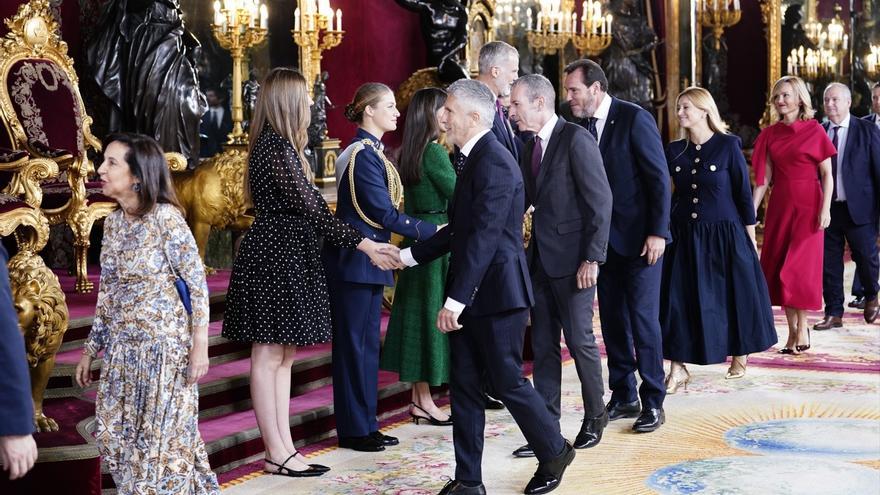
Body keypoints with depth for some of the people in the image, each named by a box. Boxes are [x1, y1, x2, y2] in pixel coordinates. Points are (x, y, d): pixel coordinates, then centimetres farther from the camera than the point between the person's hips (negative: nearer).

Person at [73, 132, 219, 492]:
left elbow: (198, 282, -13)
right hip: (123, 347, 7)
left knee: (163, 436, 2)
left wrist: (199, 344, -16)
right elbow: (107, 292, 14)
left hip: (163, 343, -7)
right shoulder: (113, 222, 7)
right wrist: (91, 347, 14)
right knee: (116, 435, 11)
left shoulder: (165, 217, -14)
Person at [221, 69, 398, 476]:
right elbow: (307, 207, -19)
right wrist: (361, 243, -18)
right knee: (268, 356, -3)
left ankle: (284, 449, 16)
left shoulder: (278, 144, 16)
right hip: (273, 259, -10)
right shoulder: (274, 145, -15)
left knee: (283, 356, 11)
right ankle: (276, 454, 4)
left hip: (284, 259, 10)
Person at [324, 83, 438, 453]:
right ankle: (354, 429, 7)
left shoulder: (369, 151, 14)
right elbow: (384, 213, -19)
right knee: (354, 343, -2)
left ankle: (365, 424, 20)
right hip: (355, 260, -10)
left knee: (366, 343, 12)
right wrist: (431, 232, -15)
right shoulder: (363, 154, -16)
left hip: (367, 259, 10)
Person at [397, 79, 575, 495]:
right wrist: (409, 255, 18)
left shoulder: (494, 163, -18)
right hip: (469, 296, 9)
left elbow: (484, 235, -24)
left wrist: (457, 298, -27)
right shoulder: (474, 160, 13)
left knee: (507, 381, 3)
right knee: (463, 386, 9)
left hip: (495, 292, -9)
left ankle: (554, 452, 25)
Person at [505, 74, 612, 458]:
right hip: (540, 258, 7)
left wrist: (592, 258, -18)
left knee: (579, 339, 3)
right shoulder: (531, 148, 13)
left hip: (573, 258, -7)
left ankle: (595, 415, 23)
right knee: (543, 344, 8)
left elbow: (600, 201, -15)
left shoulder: (576, 140, -12)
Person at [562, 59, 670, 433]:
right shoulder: (584, 126, 7)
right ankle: (624, 397, 20)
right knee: (612, 319, 10)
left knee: (643, 318, -4)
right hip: (605, 240, 7)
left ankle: (653, 402, 6)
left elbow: (659, 177, -13)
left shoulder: (635, 119, -12)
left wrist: (657, 232, -18)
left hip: (639, 238, -7)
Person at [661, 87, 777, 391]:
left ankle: (740, 357, 30)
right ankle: (678, 370, 2)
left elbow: (743, 193, -4)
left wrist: (751, 238, -3)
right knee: (678, 301, -3)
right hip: (685, 238, 3)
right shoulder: (674, 150, 5)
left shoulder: (728, 145, -6)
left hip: (725, 235, -3)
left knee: (734, 296, 8)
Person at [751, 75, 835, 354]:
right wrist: (751, 212, 2)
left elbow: (827, 175, -4)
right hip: (779, 206, 4)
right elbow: (763, 178, 7)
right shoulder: (770, 134, 8)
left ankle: (802, 327, 9)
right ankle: (792, 330, 12)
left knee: (800, 267, -6)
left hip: (807, 206, -4)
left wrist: (825, 209, -13)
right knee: (777, 267, 3)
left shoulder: (814, 130, -3)